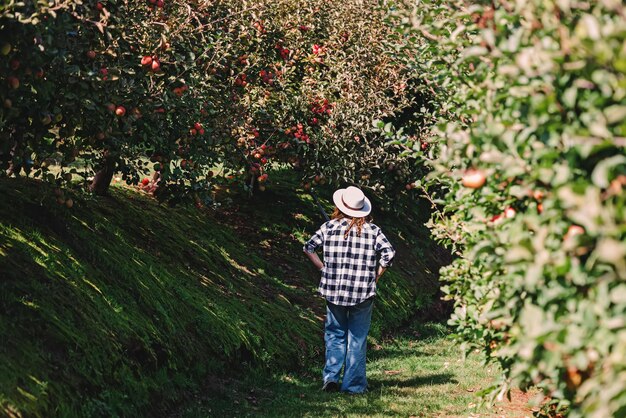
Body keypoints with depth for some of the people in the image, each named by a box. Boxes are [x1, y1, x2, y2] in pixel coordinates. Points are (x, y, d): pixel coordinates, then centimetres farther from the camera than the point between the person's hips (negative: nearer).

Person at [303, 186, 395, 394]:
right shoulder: (373, 230, -2)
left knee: (335, 335, 16)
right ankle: (354, 385, 9)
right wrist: (375, 276, -2)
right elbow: (389, 253, -12)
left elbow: (309, 248, 2)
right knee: (357, 339, 8)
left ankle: (331, 377, 3)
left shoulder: (330, 227, 1)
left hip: (333, 291, 1)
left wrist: (324, 269, 9)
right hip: (363, 293, -1)